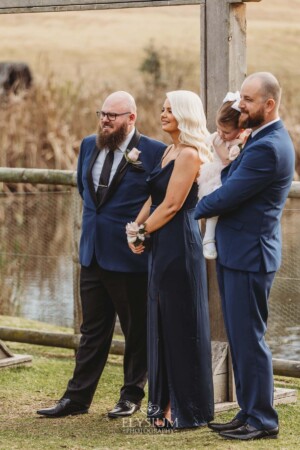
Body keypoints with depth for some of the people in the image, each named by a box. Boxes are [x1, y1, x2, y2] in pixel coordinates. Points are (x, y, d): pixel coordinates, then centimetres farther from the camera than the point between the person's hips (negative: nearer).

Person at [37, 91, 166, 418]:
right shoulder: (89, 145, 7)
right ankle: (77, 397, 16)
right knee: (92, 330, 12)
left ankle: (132, 396, 19)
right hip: (93, 253, 6)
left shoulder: (154, 152, -13)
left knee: (136, 330, 7)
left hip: (131, 256, -6)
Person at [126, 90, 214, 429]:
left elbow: (171, 205, -16)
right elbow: (154, 198, 15)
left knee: (181, 325, -2)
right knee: (162, 324, 12)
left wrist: (142, 232, -5)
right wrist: (135, 227, 0)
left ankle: (186, 410, 5)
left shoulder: (189, 154, -14)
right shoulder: (170, 151, 15)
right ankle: (166, 403, 20)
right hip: (162, 247, 10)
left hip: (179, 245, -10)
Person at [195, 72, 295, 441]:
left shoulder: (268, 148, -20)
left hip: (249, 257, -10)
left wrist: (197, 209, -1)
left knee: (249, 339, -4)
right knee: (240, 338, 14)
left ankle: (262, 420, 4)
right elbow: (228, 181, 16)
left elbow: (227, 196, -19)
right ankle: (249, 412, 22)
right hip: (236, 254, 10)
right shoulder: (262, 140, 14)